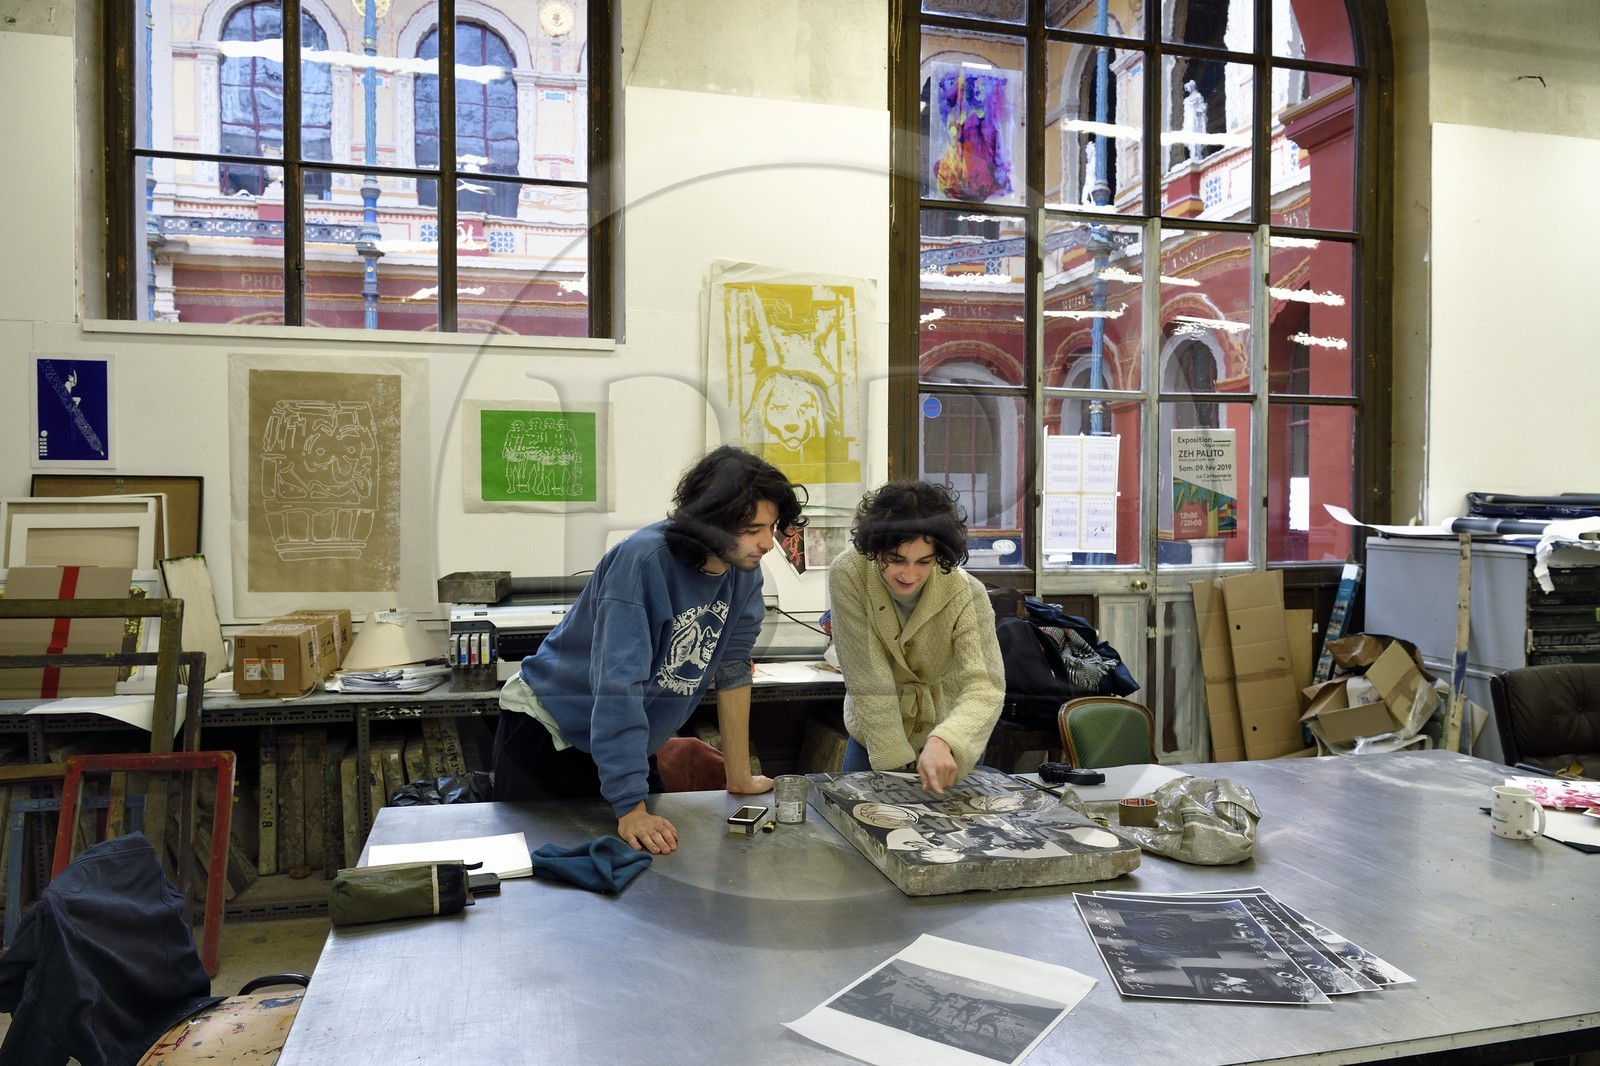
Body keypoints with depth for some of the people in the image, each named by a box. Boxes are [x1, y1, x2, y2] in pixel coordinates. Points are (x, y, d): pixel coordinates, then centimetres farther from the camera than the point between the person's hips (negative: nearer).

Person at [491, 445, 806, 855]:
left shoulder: (744, 569, -9)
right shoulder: (643, 561, -30)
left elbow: (732, 668, 0)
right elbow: (619, 686, -34)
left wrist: (740, 778, 3)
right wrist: (630, 808, -35)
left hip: (629, 746, 6)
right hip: (547, 733, -6)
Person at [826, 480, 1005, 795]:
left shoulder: (967, 594, -25)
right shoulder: (848, 575, -25)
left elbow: (984, 686, -33)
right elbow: (869, 682, -23)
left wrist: (943, 742, -52)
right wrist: (894, 765, -24)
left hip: (949, 742, 0)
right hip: (875, 734, 0)